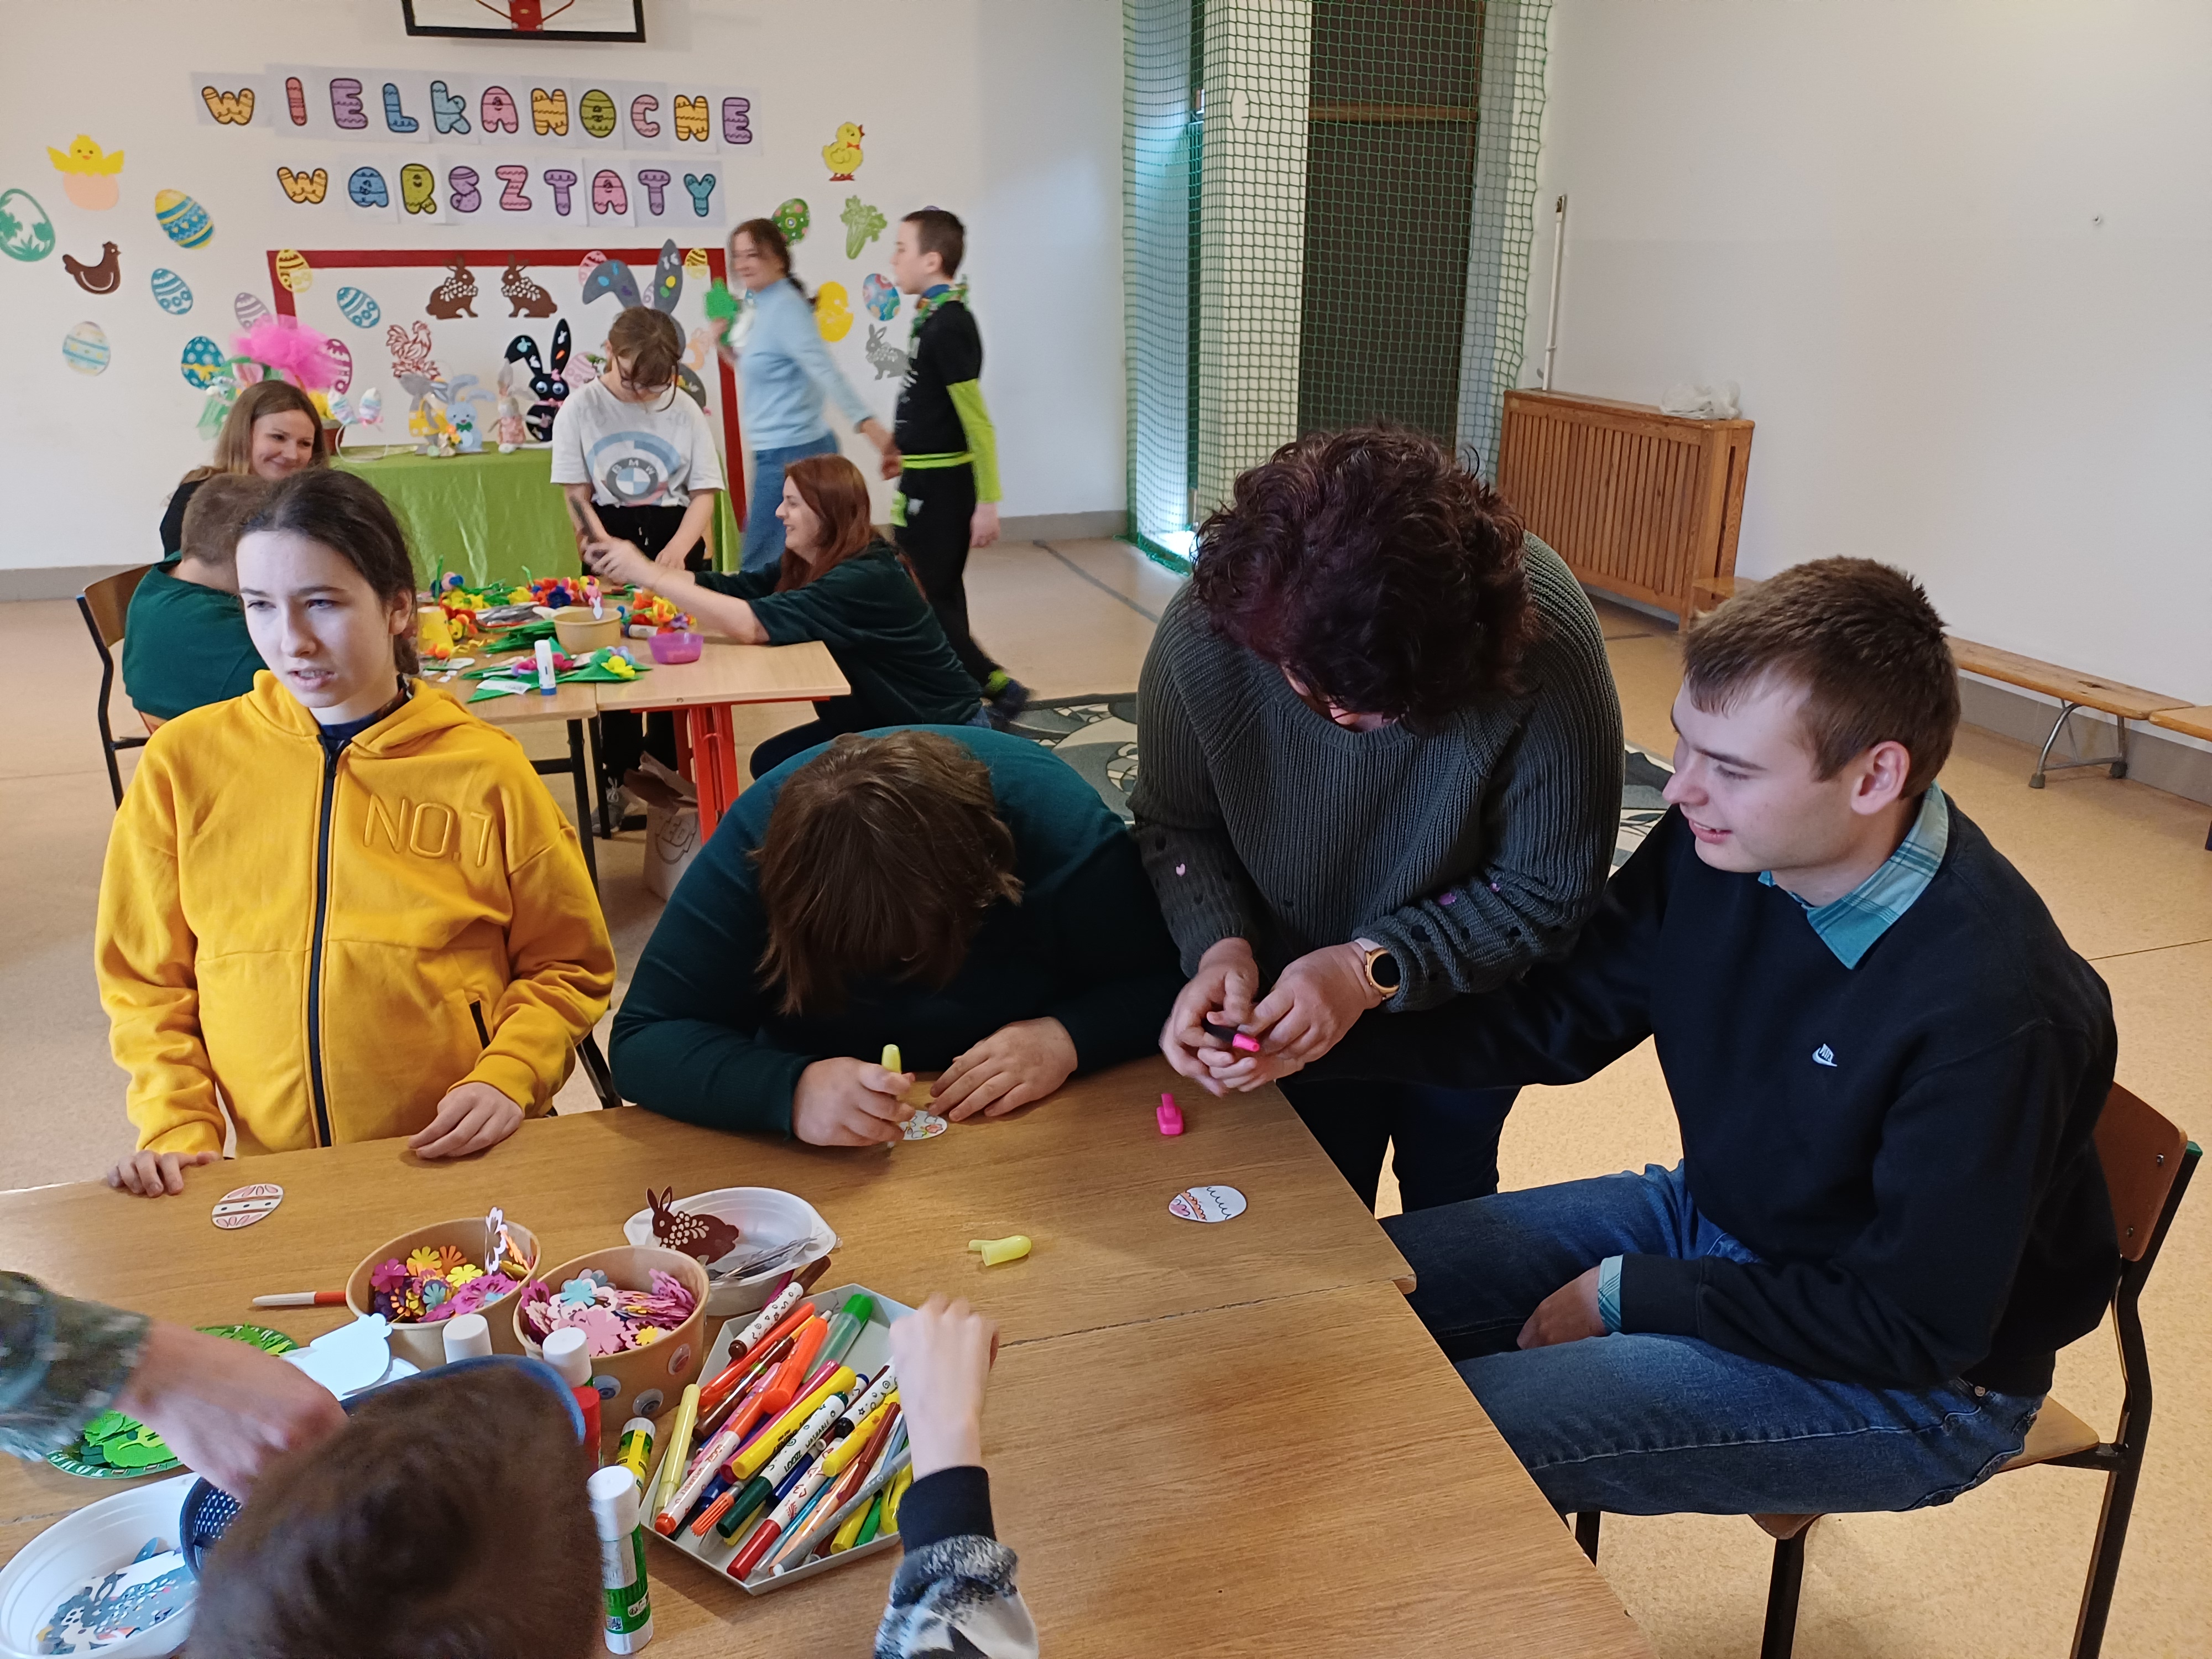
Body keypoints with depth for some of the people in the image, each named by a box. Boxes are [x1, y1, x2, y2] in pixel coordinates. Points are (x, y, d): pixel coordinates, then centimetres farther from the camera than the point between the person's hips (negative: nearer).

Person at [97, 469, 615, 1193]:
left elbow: (567, 967, 7)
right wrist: (179, 1130, 1)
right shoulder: (184, 761, 5)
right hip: (275, 1174, 2)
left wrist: (507, 1078, -8)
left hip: (459, 1160, -2)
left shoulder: (484, 767, 0)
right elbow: (145, 980, 13)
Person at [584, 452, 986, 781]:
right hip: (874, 721, 9)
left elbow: (751, 624, -36)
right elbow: (728, 588, -5)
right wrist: (633, 570, -16)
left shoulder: (866, 579, -28)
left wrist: (650, 575, -32)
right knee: (771, 764, 0)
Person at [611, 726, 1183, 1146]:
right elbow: (642, 1043, -23)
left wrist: (1066, 1038, -32)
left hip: (1029, 1129, 0)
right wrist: (792, 1090, -41)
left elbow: (1165, 983, -13)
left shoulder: (1063, 823, -24)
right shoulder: (757, 838, -23)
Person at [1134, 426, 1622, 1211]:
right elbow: (1175, 824, -13)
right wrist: (1220, 944, -31)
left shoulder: (1542, 639, -34)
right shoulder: (1205, 631, -29)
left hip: (1467, 998, 0)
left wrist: (1374, 968, -33)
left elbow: (1549, 887, -23)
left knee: (1447, 1200, 24)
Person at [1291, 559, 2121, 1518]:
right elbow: (1557, 1020, -3)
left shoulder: (1993, 1014, -32)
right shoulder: (1720, 844, -14)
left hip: (1907, 1388, -6)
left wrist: (1632, 1295, -16)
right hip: (1710, 1218, 7)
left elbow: (1916, 1329, -22)